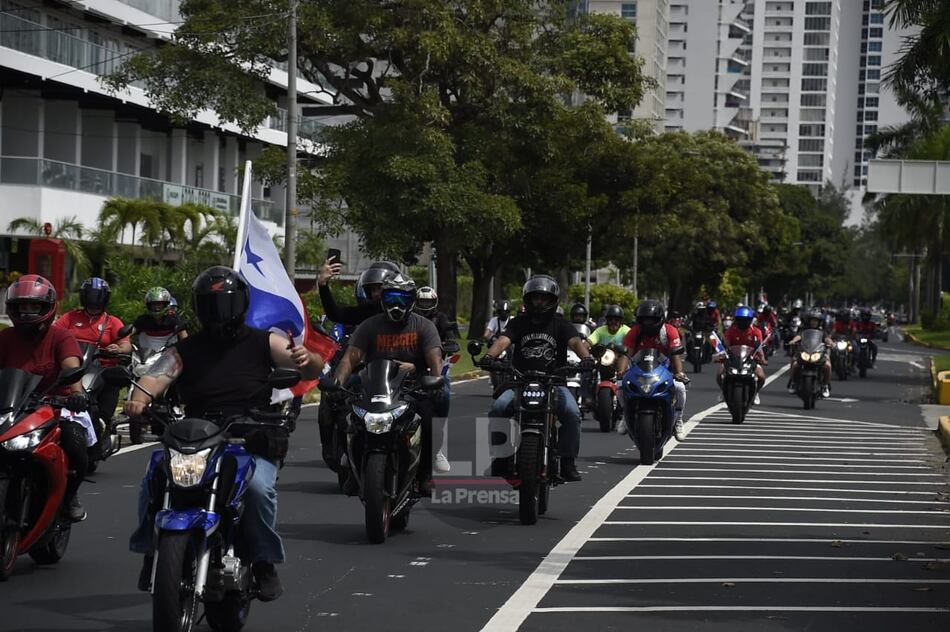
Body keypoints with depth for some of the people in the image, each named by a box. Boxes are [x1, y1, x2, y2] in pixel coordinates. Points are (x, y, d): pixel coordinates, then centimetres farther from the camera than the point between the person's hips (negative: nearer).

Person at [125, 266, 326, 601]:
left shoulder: (261, 342, 7)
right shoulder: (185, 350, 10)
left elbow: (315, 369, 0)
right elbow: (156, 375, -8)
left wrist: (307, 359, -25)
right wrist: (139, 398, -31)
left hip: (252, 446, -2)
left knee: (258, 486, -32)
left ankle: (265, 563, -12)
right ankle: (152, 554, 1)